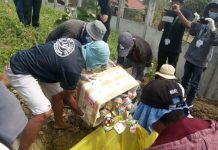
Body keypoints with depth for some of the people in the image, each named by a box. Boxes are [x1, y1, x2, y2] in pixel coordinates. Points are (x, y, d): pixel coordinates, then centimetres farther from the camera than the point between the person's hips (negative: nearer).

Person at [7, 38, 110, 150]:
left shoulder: (76, 43, -6)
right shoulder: (73, 68, -29)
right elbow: (67, 96, -11)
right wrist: (82, 114, 5)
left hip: (35, 63, 10)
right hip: (20, 71, -9)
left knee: (58, 94, 16)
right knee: (44, 113, -18)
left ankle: (59, 123, 41)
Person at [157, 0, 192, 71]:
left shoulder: (186, 13, 0)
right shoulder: (168, 12, 8)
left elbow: (188, 25, -19)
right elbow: (160, 28, 5)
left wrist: (179, 12, -26)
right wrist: (163, 18, -13)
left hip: (175, 48, -3)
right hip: (163, 46, 3)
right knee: (159, 67, 10)